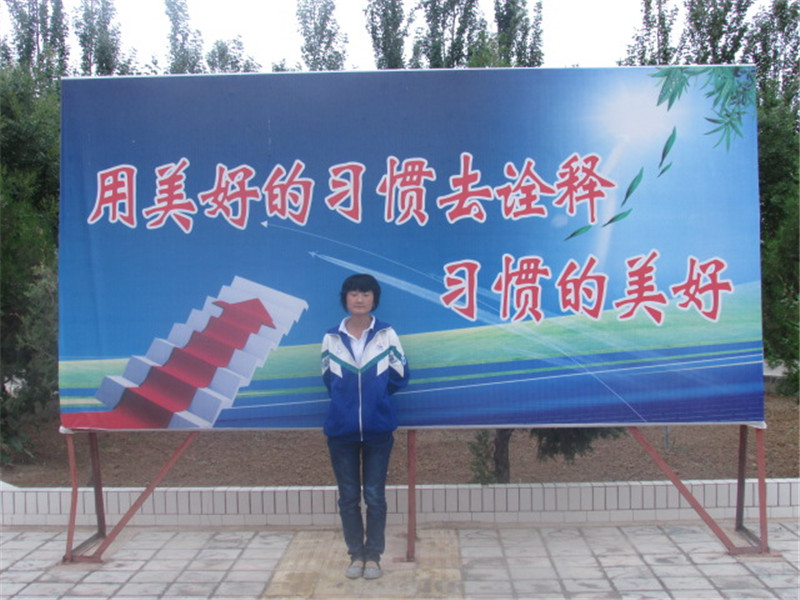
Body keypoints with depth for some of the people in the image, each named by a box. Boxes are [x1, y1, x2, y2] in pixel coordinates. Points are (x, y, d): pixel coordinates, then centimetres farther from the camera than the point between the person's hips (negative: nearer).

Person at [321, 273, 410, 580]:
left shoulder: (387, 334, -3)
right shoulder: (331, 337, -1)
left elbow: (399, 376, 4)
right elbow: (328, 378, 11)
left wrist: (375, 390, 3)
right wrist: (347, 395, 3)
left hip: (378, 428, -1)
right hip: (341, 428, 1)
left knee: (375, 496, 7)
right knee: (348, 497, 10)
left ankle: (373, 556, 20)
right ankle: (356, 555, 23)